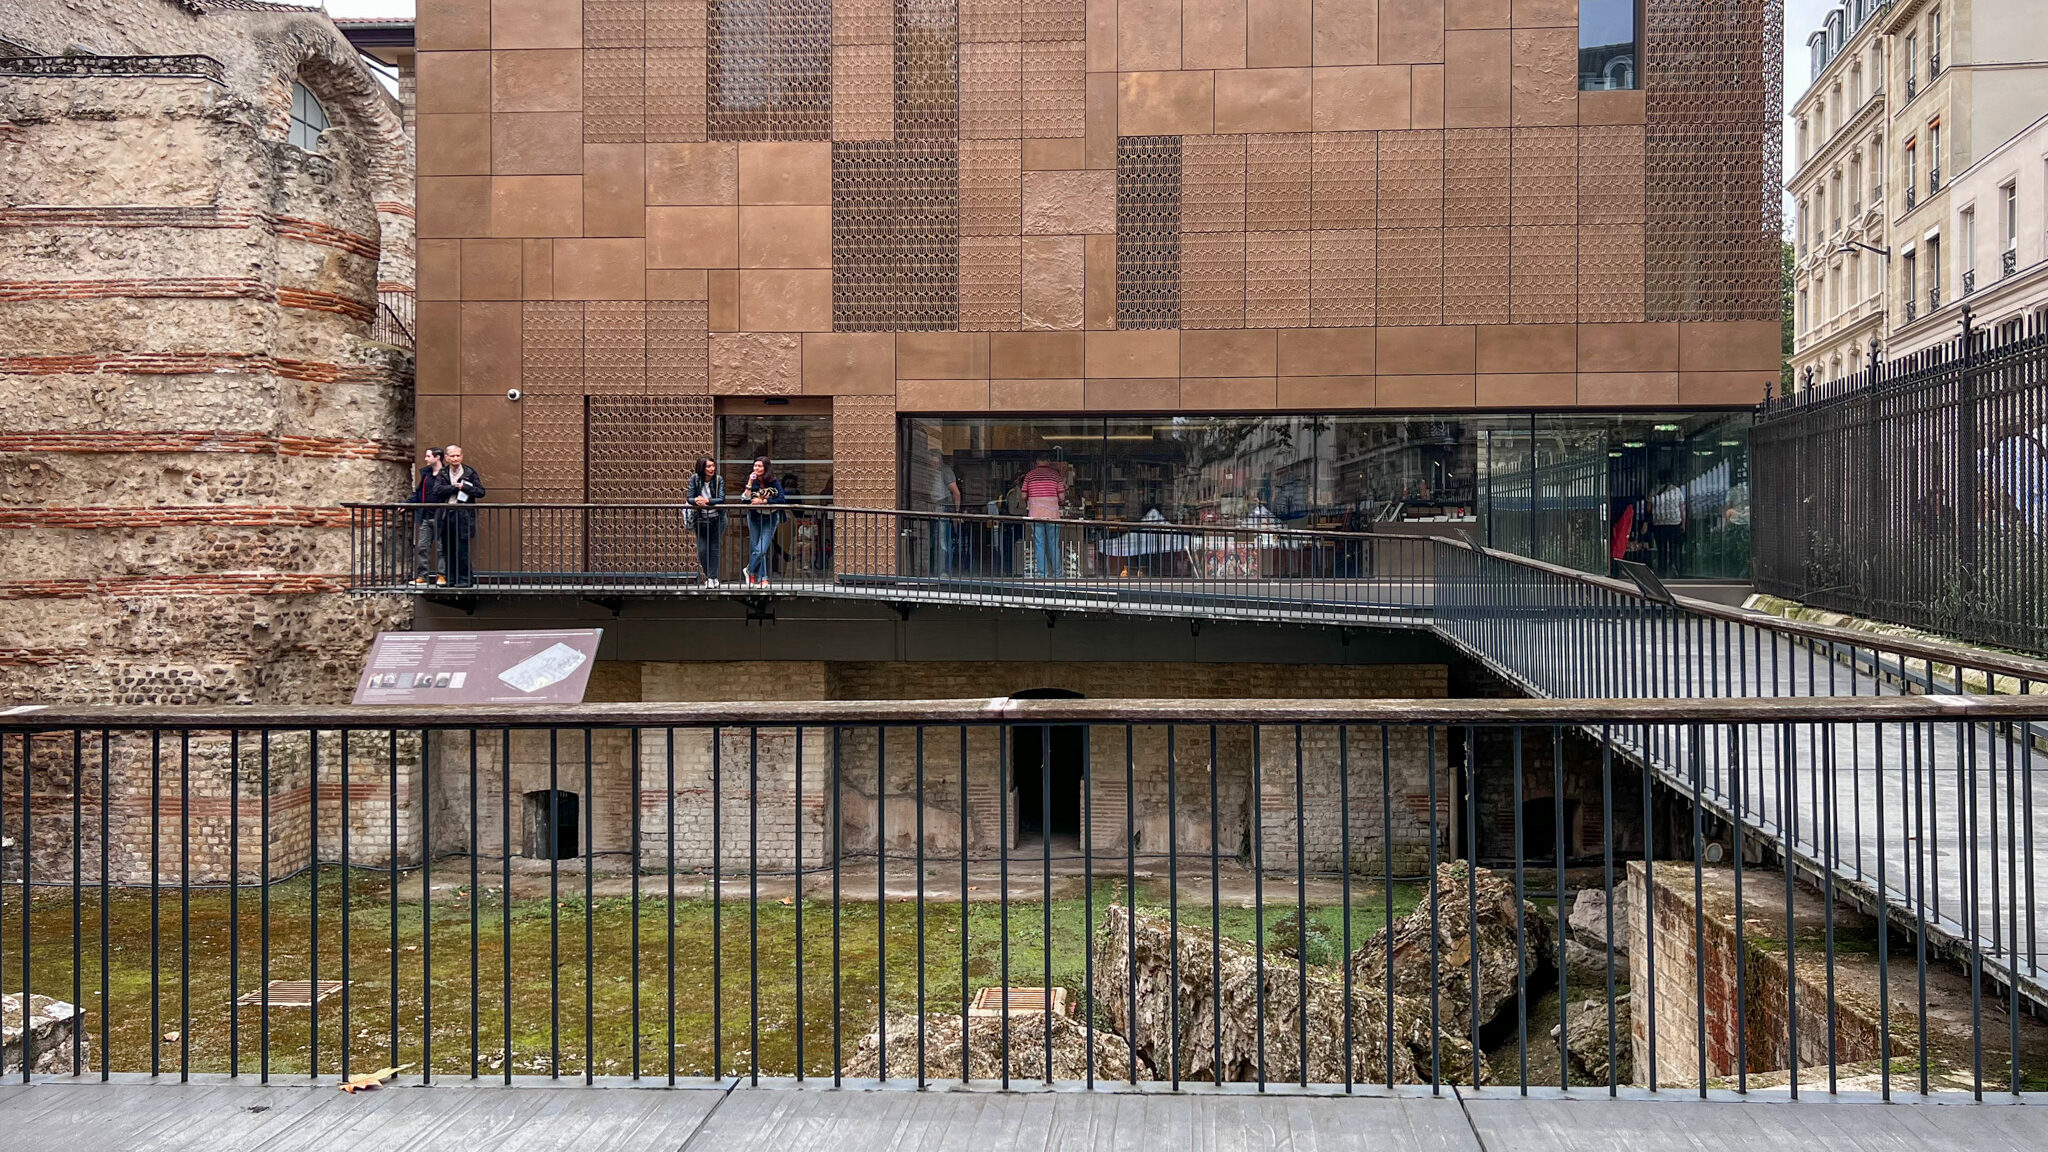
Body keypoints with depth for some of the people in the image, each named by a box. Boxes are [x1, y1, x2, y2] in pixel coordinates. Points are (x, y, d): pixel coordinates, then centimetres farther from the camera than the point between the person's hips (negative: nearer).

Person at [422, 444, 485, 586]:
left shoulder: (470, 473, 2)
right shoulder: (443, 474, 11)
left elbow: (481, 492, -4)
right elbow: (436, 490, -5)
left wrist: (463, 487, -12)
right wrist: (455, 487, -10)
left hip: (463, 515, -4)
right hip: (447, 514, 4)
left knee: (462, 549, -7)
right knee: (447, 549, 7)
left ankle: (466, 579, 1)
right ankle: (451, 578, 15)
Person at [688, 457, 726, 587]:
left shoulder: (719, 479, -7)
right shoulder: (695, 479, -5)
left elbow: (722, 499, -14)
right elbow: (690, 498, -7)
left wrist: (707, 501, -30)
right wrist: (696, 500, -30)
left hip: (716, 519, -1)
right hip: (700, 520, 1)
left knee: (714, 549, -1)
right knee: (702, 550, -1)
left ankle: (712, 577, 7)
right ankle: (708, 574, 21)